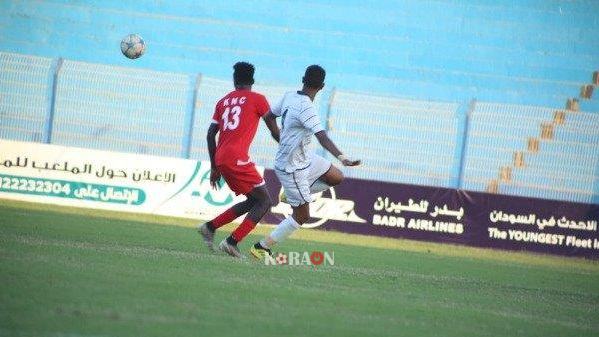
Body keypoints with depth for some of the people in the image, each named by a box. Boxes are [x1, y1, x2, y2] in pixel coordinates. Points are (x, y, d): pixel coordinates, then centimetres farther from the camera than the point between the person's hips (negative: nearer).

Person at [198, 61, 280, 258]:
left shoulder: (223, 101, 19)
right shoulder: (257, 99, 3)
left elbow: (210, 134, 16)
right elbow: (274, 131, 6)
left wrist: (215, 168, 21)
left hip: (221, 158, 7)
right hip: (237, 158, -7)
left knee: (253, 201, 18)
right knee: (264, 202, -1)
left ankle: (210, 227, 14)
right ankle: (232, 242, -12)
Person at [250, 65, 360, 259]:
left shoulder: (289, 97, -3)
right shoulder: (306, 107, -28)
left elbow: (268, 117, 13)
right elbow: (322, 137, -39)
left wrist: (282, 140, 28)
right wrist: (342, 158, -47)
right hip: (292, 168, -9)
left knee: (336, 177, 15)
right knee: (302, 216, 0)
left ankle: (291, 195, 23)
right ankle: (262, 247, 7)